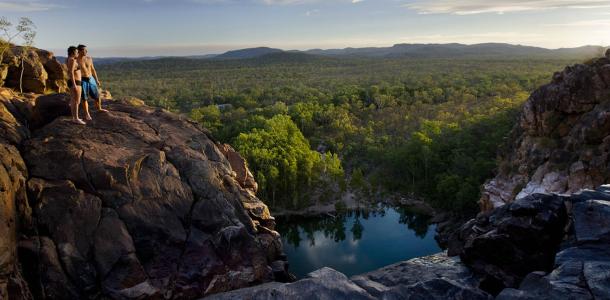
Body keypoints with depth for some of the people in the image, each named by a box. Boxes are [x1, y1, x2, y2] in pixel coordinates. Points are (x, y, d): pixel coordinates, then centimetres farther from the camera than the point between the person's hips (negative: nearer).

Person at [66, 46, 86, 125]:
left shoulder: (69, 60, 12)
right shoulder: (72, 60, -18)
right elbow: (71, 73, -24)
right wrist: (74, 84, -25)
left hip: (73, 82, 10)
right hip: (75, 83, -10)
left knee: (73, 101, 13)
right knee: (76, 101, -7)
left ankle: (74, 117, 19)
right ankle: (76, 119, -4)